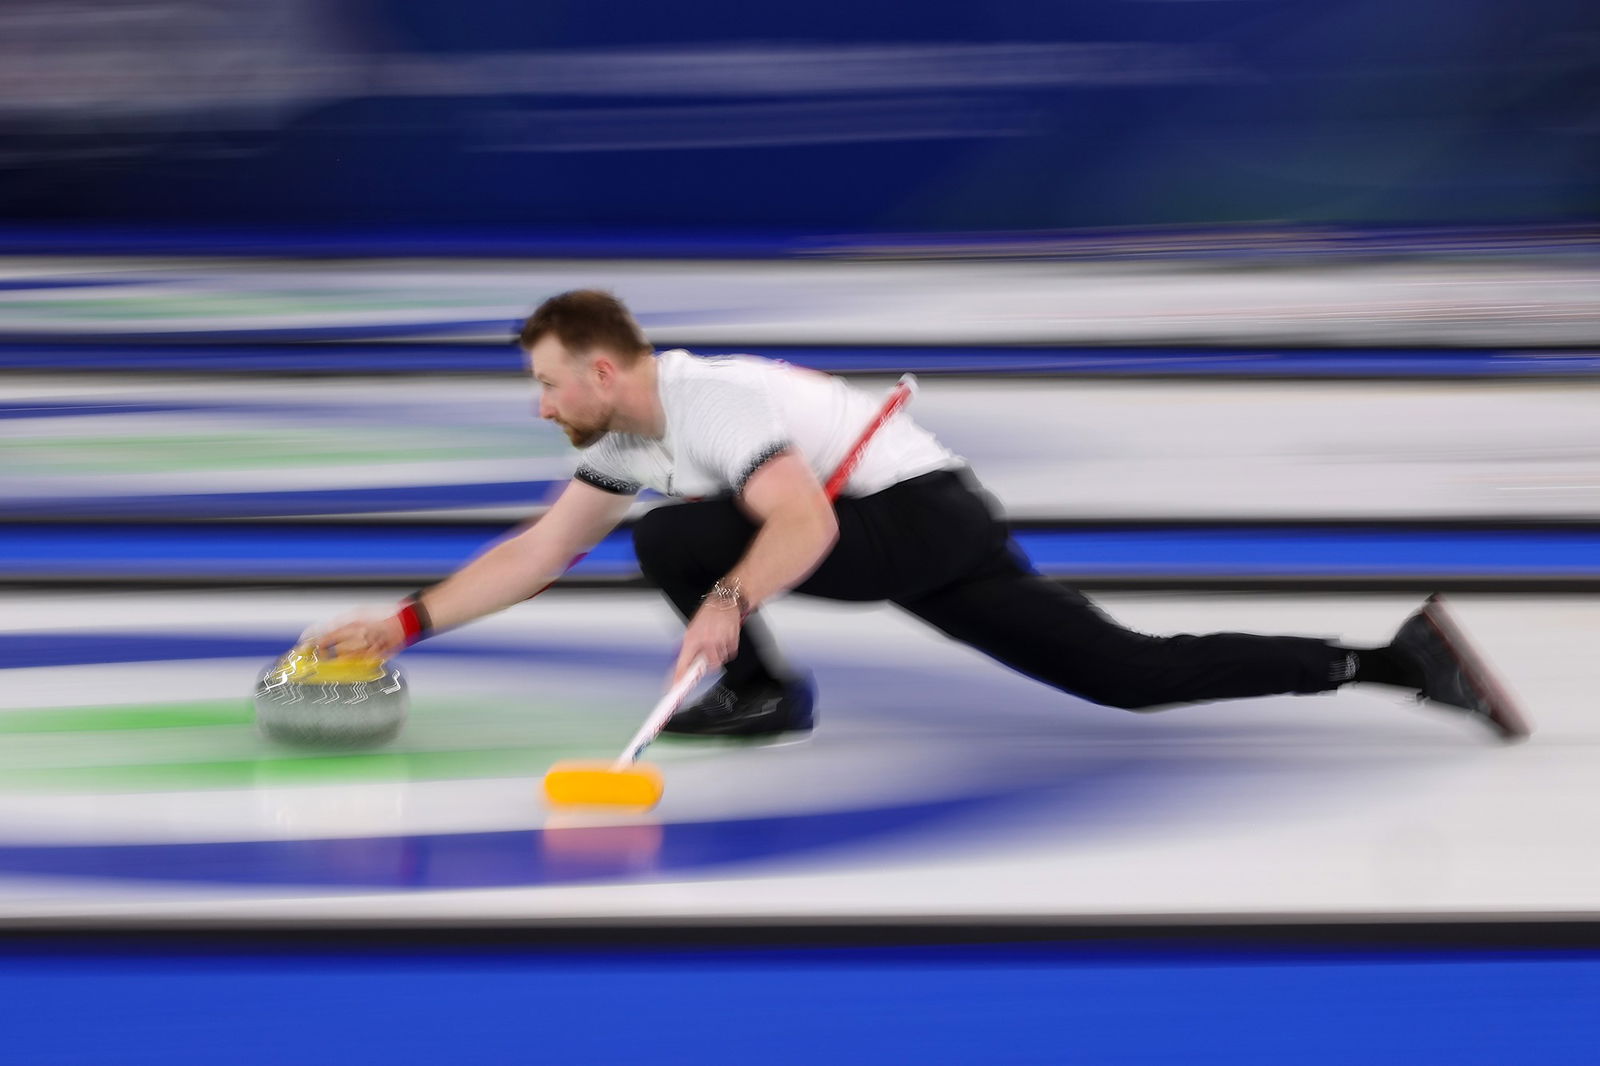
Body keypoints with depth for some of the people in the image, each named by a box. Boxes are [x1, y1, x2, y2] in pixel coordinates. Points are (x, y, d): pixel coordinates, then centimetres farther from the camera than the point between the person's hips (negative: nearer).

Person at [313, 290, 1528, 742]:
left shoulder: (709, 400, -16)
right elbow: (537, 552, 17)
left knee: (676, 541, -16)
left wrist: (729, 601, -42)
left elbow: (807, 524, -28)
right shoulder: (632, 440, 13)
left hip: (921, 521, -9)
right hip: (879, 535, 9)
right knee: (1131, 672, 0)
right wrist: (409, 622, 12)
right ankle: (1392, 660, -4)